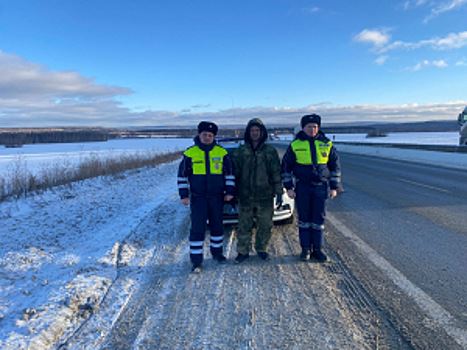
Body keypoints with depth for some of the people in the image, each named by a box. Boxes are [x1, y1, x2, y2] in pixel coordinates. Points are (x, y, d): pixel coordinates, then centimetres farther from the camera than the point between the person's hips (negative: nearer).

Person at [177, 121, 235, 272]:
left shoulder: (222, 152, 1)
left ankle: (217, 252, 33)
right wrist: (184, 194, -3)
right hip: (198, 198, -2)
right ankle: (196, 260, 8)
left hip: (217, 197, 2)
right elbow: (182, 175, 2)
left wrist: (229, 191, 2)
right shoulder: (190, 153, -3)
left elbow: (229, 173, 8)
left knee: (217, 226, 14)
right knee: (197, 228, -2)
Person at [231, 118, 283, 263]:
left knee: (265, 225, 8)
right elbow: (234, 172, 5)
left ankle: (261, 249, 26)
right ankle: (243, 251, 16)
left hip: (265, 196, 0)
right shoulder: (240, 152, 4)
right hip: (245, 196, 0)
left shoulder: (270, 151, 3)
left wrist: (279, 192, -1)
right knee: (244, 225, 4)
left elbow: (276, 173, 3)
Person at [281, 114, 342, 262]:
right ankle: (305, 249, 18)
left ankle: (317, 249, 18)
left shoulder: (326, 144, 2)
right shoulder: (295, 145, -2)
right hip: (302, 187, -1)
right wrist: (289, 187, -2)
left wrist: (334, 187, 4)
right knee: (304, 219, 6)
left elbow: (335, 165, 8)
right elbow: (286, 166, 3)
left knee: (319, 219, 6)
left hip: (321, 187, 1)